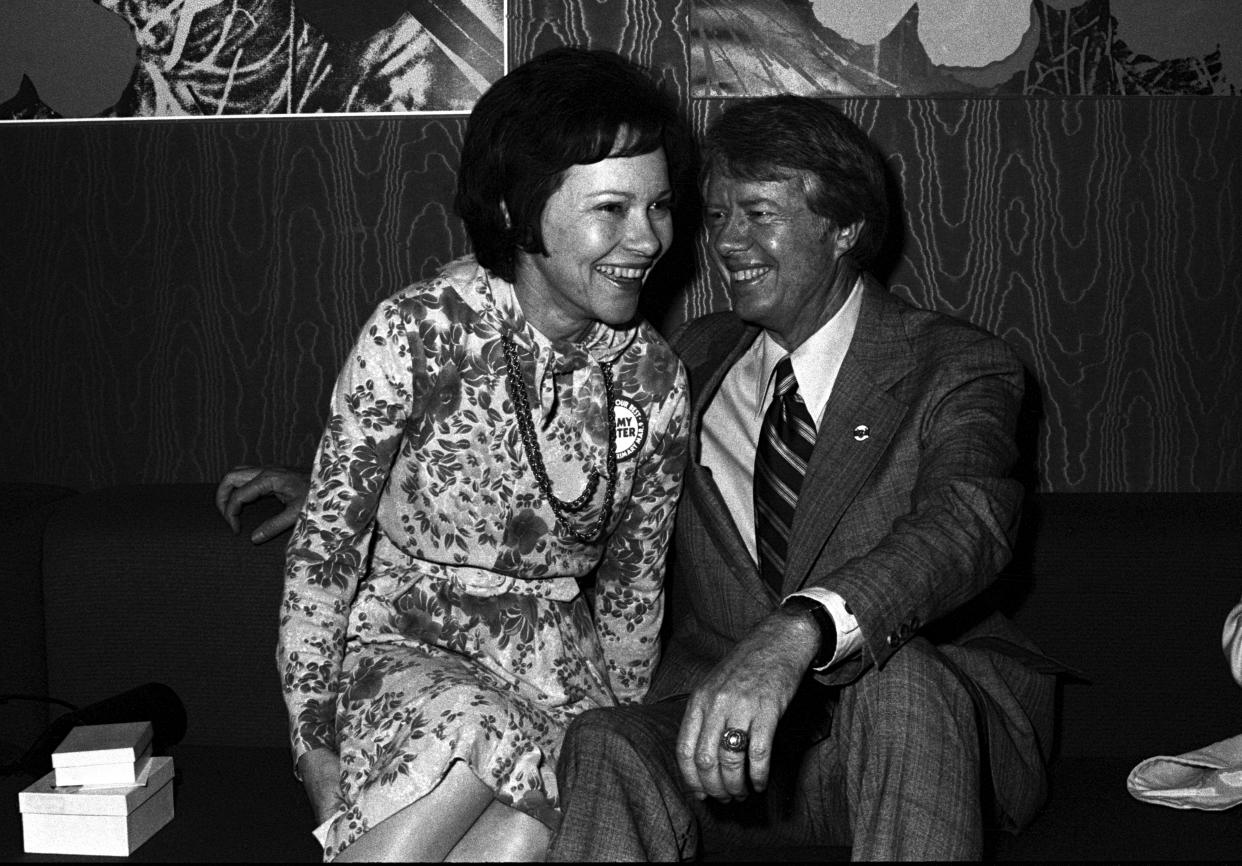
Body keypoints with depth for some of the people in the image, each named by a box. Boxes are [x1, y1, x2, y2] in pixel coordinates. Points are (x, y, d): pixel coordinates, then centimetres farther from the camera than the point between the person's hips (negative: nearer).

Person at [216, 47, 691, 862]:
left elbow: (634, 593, 9)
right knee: (478, 735, -35)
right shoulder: (418, 333, -12)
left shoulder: (656, 380, -1)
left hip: (556, 677, 2)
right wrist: (314, 741, -7)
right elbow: (325, 542, -6)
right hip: (401, 649, -2)